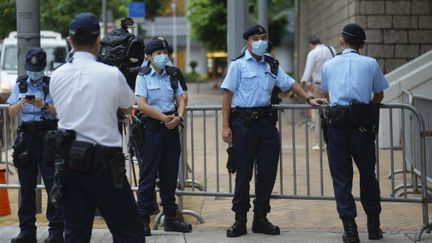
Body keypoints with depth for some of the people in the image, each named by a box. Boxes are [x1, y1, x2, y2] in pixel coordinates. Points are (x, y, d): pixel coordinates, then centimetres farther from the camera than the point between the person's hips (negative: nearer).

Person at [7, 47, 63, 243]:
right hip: (26, 136, 4)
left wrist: (44, 105, -21)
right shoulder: (20, 85, 13)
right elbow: (11, 112, 9)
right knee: (26, 185, 7)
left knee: (53, 183, -8)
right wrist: (21, 103, -11)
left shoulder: (52, 84, 1)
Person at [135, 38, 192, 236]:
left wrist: (178, 117, -10)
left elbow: (180, 100, 10)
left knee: (170, 174, 10)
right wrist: (164, 118, -14)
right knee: (148, 175, -4)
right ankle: (143, 219, -2)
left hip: (171, 129, 5)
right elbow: (142, 105, -12)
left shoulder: (172, 75, 12)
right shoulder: (143, 76, -3)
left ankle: (170, 218, 17)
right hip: (152, 129, -5)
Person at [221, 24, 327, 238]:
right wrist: (226, 126, -10)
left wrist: (309, 99, 9)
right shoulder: (238, 65, -2)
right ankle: (240, 221, 8)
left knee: (267, 173, 6)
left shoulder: (271, 65, 13)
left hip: (266, 122, 5)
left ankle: (260, 218, 17)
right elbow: (227, 94, -5)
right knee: (243, 174, -1)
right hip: (244, 123, -5)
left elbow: (289, 83, 20)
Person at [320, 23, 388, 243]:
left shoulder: (328, 65, 9)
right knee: (368, 174, 13)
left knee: (341, 177, 5)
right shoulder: (370, 63, 3)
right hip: (362, 124, -1)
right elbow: (379, 96, 10)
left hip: (337, 123, 1)